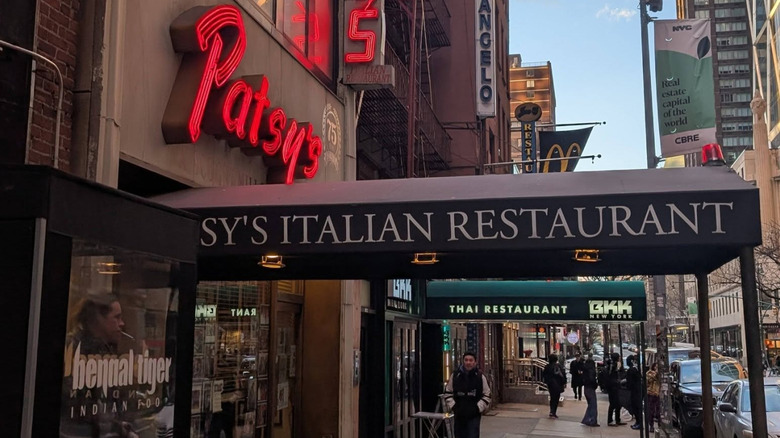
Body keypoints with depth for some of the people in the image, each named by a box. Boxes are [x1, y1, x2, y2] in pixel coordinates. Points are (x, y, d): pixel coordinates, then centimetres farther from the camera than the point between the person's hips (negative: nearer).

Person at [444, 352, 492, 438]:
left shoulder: (480, 377, -1)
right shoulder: (455, 376, 2)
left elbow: (487, 395, 3)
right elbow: (448, 393, 9)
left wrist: (478, 408, -7)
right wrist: (453, 406, -3)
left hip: (474, 416, -2)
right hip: (459, 415, 3)